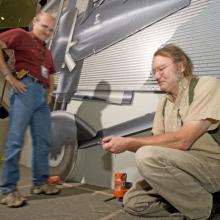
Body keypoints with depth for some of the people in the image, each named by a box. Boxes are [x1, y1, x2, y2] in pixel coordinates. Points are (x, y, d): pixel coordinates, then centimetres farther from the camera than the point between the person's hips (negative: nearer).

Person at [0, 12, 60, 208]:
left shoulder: (47, 52, 28)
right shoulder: (21, 35, 7)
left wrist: (49, 92, 16)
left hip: (42, 94, 8)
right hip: (25, 88, -8)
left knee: (44, 140, 5)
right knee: (16, 139, -9)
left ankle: (40, 182, 15)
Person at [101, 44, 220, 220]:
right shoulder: (165, 102, 10)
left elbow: (182, 140, -25)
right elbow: (157, 142, 6)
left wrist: (129, 142, -23)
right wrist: (122, 143, -12)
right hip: (184, 167, 7)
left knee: (147, 157, -29)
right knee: (132, 201, 1)